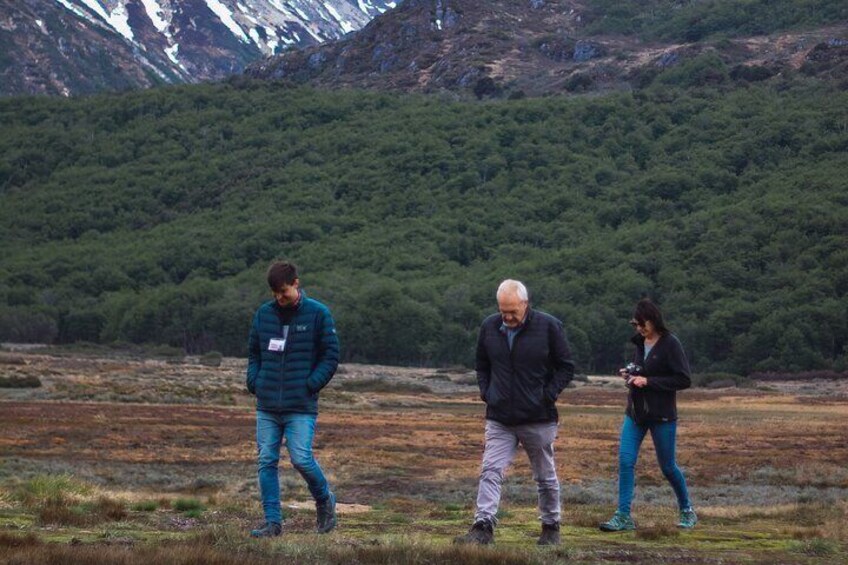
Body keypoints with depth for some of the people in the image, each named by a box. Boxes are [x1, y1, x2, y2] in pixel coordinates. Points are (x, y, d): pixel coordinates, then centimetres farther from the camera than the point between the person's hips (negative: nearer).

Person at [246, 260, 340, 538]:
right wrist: (254, 382, 4)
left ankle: (324, 500, 18)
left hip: (301, 406, -4)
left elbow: (331, 356, -1)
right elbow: (253, 352, 18)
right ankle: (273, 521, 9)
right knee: (267, 462, 2)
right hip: (266, 405, 4)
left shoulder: (318, 314, -3)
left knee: (301, 459, -10)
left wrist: (310, 385, -10)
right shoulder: (263, 313, 8)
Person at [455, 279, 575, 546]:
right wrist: (486, 392, 3)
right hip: (499, 419, 2)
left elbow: (566, 367, 0)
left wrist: (548, 395, -10)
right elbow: (481, 365, 18)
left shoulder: (549, 326, -8)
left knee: (546, 477, 11)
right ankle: (483, 527, -12)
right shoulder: (489, 327, 2)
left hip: (539, 419, -2)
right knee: (491, 472, -10)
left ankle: (551, 527, 26)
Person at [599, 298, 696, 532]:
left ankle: (687, 510, 27)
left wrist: (648, 381, -19)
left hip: (662, 416, -6)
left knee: (667, 466, 6)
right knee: (625, 461, -6)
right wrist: (630, 374, 1)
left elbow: (684, 380, -16)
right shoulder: (640, 342, 8)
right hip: (635, 413, 6)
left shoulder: (670, 344, -13)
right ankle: (623, 516, -4)